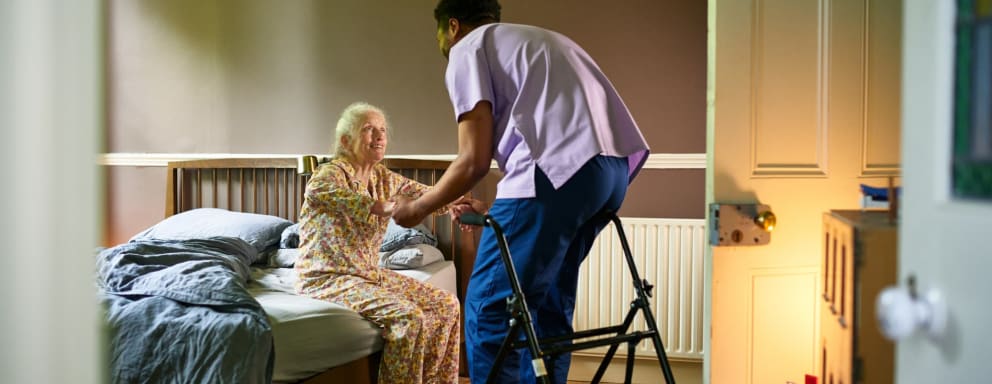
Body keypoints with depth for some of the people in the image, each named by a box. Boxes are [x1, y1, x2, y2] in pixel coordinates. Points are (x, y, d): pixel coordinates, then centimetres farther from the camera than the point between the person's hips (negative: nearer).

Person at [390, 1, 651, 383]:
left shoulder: (468, 48, 11)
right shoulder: (539, 40, 34)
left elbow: (475, 161, 2)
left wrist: (418, 208, 18)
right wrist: (495, 209, 34)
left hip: (560, 170, -8)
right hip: (615, 167, 8)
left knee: (489, 306, 1)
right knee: (546, 300, 20)